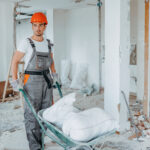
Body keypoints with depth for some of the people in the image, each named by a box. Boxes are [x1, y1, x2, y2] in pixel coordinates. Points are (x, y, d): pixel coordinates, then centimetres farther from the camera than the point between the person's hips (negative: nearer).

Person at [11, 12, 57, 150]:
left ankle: (39, 137, 27)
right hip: (32, 80, -5)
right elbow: (15, 61, -5)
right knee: (32, 113, -2)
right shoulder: (27, 43, -7)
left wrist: (54, 75, 17)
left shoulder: (48, 43, 8)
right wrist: (15, 81, -10)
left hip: (46, 79, 5)